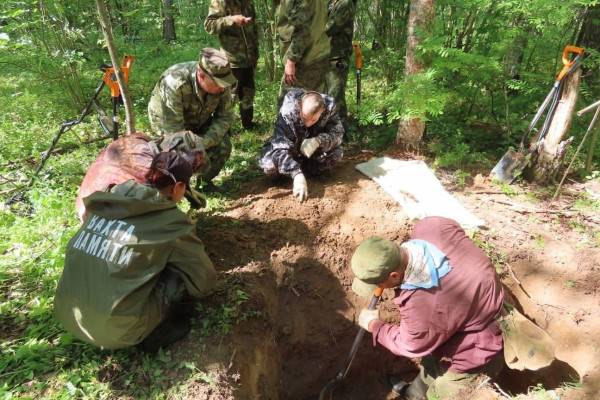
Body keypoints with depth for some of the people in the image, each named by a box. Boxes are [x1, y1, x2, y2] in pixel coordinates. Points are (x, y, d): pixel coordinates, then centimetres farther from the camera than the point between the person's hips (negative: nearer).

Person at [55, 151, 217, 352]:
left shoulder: (111, 197, 4)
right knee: (189, 273, 2)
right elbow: (204, 281, -2)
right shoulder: (172, 221, -10)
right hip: (117, 328, -6)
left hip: (68, 315, 7)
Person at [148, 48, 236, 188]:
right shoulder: (174, 84, -39)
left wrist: (203, 142, -28)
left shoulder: (222, 85, -24)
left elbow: (225, 117, -16)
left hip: (199, 120, 4)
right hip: (167, 122, -4)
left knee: (223, 146, -16)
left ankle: (206, 180, 11)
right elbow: (174, 130, -36)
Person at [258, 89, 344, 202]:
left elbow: (338, 132, -22)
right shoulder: (288, 110, -35)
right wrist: (297, 175, -51)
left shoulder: (329, 106, -27)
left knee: (336, 153, -25)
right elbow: (281, 144, -39)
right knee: (268, 164, -30)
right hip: (291, 149, -2)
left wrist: (318, 140, -45)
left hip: (313, 149, 2)